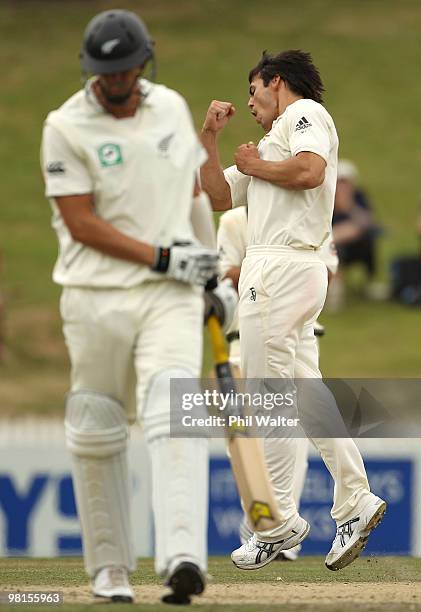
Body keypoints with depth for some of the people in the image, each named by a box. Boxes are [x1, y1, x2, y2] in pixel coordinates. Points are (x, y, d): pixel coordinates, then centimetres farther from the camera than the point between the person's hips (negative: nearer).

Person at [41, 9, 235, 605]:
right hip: (97, 296, -1)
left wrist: (212, 272, 21)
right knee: (96, 433, 4)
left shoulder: (172, 107, 9)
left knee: (174, 419, -17)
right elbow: (81, 224, -10)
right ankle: (110, 566, 19)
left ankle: (182, 557, -31)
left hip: (171, 295, 1)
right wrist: (163, 258, -15)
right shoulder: (67, 127, -5)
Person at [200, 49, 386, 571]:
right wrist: (209, 138, 21)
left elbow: (310, 172, -19)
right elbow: (219, 197, 29)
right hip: (285, 271, 10)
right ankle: (354, 502, 5)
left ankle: (278, 524, -6)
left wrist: (254, 165, -4)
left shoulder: (306, 112, 0)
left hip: (282, 268, -10)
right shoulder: (272, 143, 28)